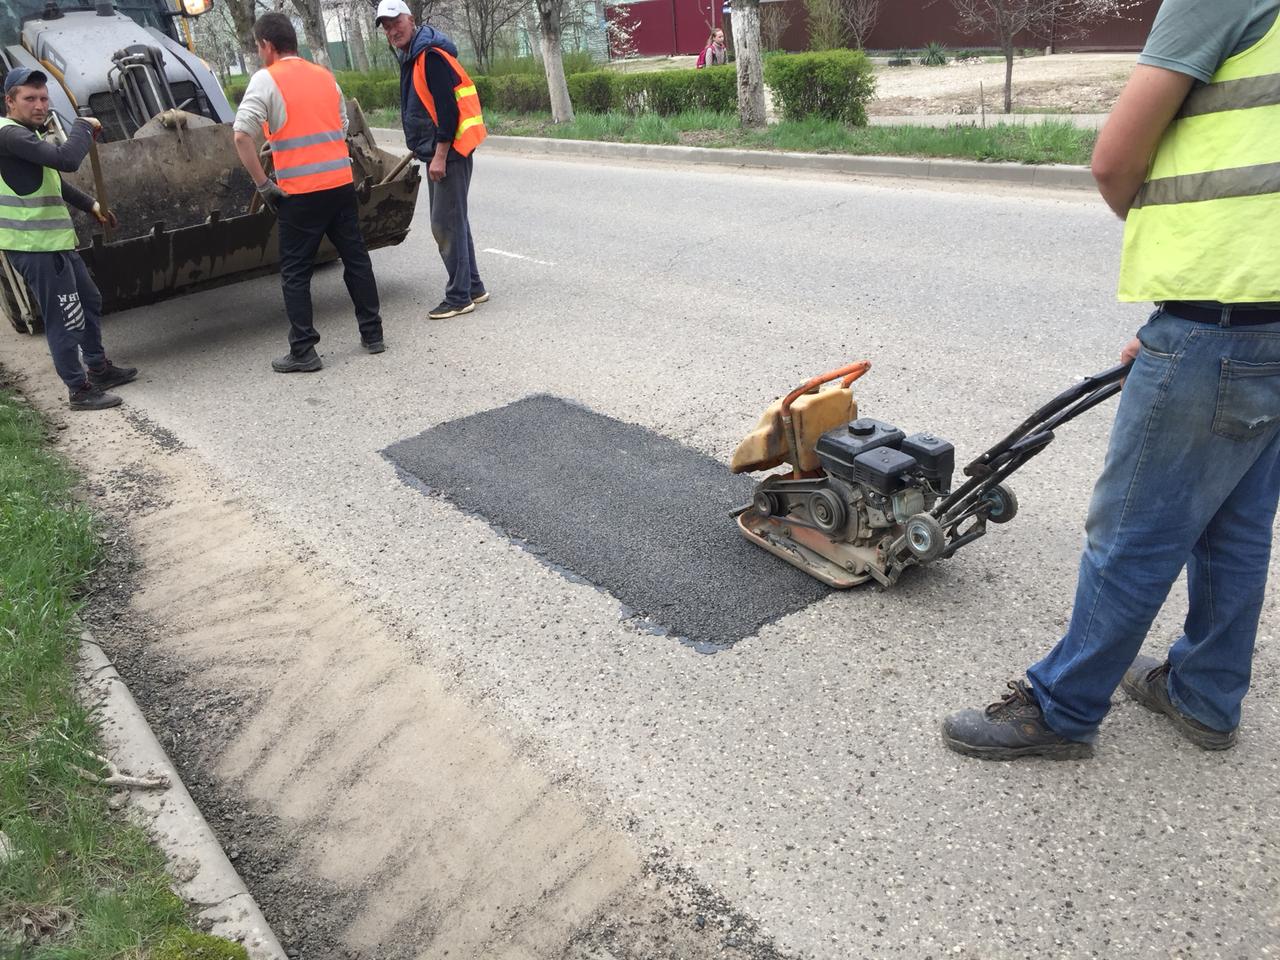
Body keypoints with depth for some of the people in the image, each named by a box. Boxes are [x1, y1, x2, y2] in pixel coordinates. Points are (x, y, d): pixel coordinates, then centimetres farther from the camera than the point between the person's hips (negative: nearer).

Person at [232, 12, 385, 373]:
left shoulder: (266, 79, -4)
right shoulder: (325, 76, 14)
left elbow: (242, 134, -14)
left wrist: (263, 183, -7)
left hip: (300, 192, -5)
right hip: (342, 183, 5)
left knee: (295, 272, 3)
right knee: (356, 259, 16)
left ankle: (303, 352, 4)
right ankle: (373, 334, 23)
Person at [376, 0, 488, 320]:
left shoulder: (431, 54, -15)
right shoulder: (410, 57, 16)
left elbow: (448, 108, -21)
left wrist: (440, 155, -22)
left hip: (449, 150, -11)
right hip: (435, 151, 11)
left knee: (446, 224, -9)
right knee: (453, 221, 14)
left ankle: (459, 297, -3)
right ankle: (473, 287, 23)